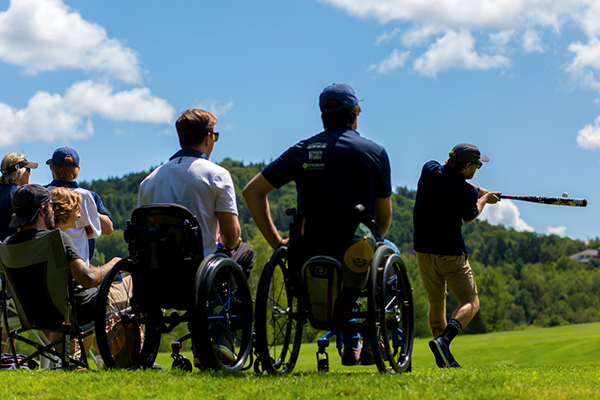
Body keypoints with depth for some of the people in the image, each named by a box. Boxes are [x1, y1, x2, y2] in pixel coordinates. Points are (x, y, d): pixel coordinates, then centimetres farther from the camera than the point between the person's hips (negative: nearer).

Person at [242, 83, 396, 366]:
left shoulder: (301, 151, 9)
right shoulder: (374, 152, 2)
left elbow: (252, 191, 8)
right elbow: (384, 216, 10)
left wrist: (276, 241, 9)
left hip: (308, 251, 3)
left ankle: (350, 342, 31)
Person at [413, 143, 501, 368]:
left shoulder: (429, 170, -2)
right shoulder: (466, 192, -18)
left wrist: (478, 191, 15)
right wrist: (484, 199, 20)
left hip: (423, 250, 6)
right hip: (450, 253, -6)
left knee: (436, 304, 17)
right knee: (470, 303, 2)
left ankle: (445, 360, 16)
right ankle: (443, 340, -22)